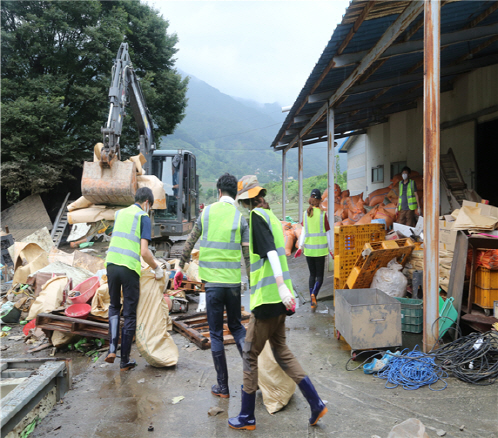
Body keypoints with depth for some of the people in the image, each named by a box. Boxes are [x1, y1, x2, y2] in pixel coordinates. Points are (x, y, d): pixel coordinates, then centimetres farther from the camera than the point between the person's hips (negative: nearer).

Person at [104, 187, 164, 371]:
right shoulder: (143, 217, -2)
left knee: (114, 307, 24)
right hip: (130, 268, -5)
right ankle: (125, 361, 15)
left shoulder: (119, 213, 16)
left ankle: (112, 349, 11)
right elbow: (144, 251, -11)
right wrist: (157, 269, 3)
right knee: (130, 314, 7)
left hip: (111, 264, 5)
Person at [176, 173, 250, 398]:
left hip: (212, 280, -1)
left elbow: (190, 243, 8)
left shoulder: (207, 212, 2)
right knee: (236, 326, 20)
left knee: (216, 334, 7)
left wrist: (181, 267, 23)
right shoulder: (240, 217, 0)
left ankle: (223, 386, 13)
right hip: (234, 281, 1)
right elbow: (247, 254, -3)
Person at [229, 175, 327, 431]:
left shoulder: (257, 216, -10)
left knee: (250, 356, 4)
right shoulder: (271, 216, 16)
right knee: (281, 351, 17)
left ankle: (247, 417, 17)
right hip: (277, 297, 9)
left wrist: (282, 288, -30)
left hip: (266, 298, -9)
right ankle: (316, 404, 17)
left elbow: (270, 252, -23)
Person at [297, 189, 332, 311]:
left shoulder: (305, 214, 1)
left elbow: (303, 233, 0)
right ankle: (313, 294, -21)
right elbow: (327, 233, -3)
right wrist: (329, 249, 6)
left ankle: (313, 302, 13)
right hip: (320, 249, -3)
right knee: (319, 276, 6)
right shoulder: (323, 214, -7)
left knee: (312, 274, 15)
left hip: (308, 249, 3)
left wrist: (300, 246, 7)